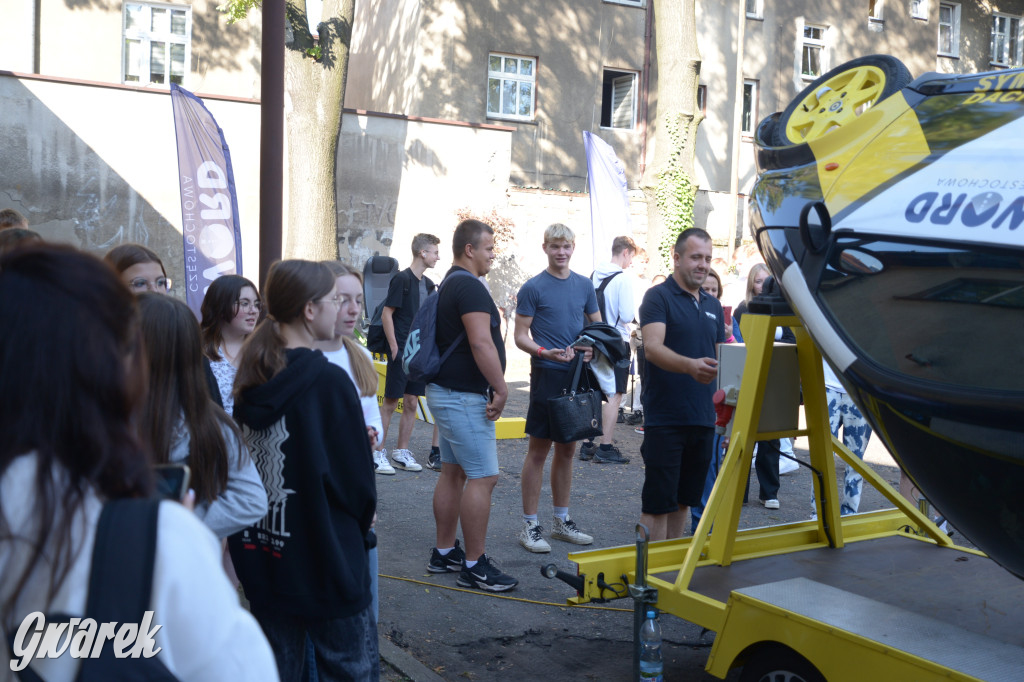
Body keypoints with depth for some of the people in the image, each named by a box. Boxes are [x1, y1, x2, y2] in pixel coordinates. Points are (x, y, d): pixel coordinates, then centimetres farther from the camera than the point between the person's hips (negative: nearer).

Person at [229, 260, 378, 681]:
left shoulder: (250, 382, 0)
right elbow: (357, 477, -13)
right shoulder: (329, 382, -18)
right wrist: (357, 531, 6)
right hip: (325, 564, -6)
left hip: (261, 559, 6)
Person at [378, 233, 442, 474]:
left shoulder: (428, 284, 12)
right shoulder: (402, 279, -10)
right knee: (391, 402, -2)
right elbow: (386, 314, -12)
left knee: (411, 403, 9)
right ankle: (378, 453, 6)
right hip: (401, 352, -7)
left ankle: (402, 452, 18)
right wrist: (394, 347, -14)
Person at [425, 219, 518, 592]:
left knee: (453, 472, 15)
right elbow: (481, 343, -25)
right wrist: (501, 389, -17)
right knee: (483, 476, -6)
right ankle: (474, 566, 0)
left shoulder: (449, 285, 16)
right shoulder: (469, 286, -17)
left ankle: (444, 553, 23)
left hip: (447, 392, 11)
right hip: (464, 396, -11)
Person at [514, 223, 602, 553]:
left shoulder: (584, 285, 10)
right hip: (547, 376, -5)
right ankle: (530, 526, 8)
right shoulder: (533, 287, -5)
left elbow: (597, 325, 17)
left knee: (567, 449, 13)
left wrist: (592, 348, -4)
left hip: (577, 376, 5)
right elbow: (520, 336, -6)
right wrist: (545, 353, -24)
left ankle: (562, 521, 24)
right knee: (538, 451, -1)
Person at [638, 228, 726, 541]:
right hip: (665, 418, -7)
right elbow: (653, 348, -22)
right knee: (658, 501, -3)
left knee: (684, 499, 15)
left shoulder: (713, 305, 15)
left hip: (703, 418, 7)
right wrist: (690, 366, -39)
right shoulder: (658, 297, -6)